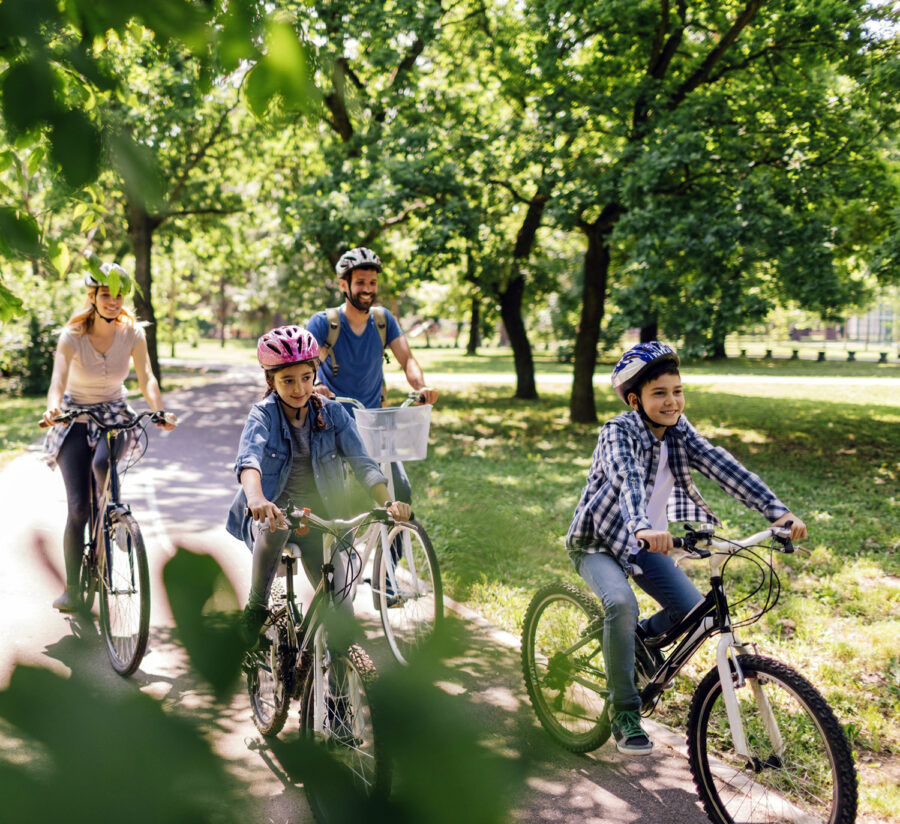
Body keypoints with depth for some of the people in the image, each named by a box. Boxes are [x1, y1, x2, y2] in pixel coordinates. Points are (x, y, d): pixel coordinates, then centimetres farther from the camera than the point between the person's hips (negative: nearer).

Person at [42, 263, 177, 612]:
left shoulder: (133, 333, -9)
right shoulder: (72, 335, -15)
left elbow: (146, 378, -14)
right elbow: (58, 381, -26)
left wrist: (159, 411, -33)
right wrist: (52, 409, -47)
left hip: (114, 414, 1)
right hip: (76, 416, -1)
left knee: (102, 463, -34)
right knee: (78, 507, -7)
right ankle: (71, 589, 4)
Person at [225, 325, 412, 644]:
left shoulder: (332, 413, -3)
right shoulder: (264, 414, -9)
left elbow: (361, 462, -13)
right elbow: (249, 458, -29)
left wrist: (388, 502, -33)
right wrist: (256, 498, -52)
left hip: (318, 521, 2)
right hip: (272, 513, -1)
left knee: (342, 613, -14)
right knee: (275, 523, -39)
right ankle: (256, 607, -15)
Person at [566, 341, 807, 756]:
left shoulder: (679, 431, -6)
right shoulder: (619, 432, -23)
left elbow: (723, 467, -18)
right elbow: (627, 477, -43)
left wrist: (778, 511, -31)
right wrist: (642, 527, -63)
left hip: (644, 545, 6)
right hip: (598, 542, -6)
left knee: (695, 613, -7)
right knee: (622, 604, -31)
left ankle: (638, 638, 24)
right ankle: (623, 711, -15)